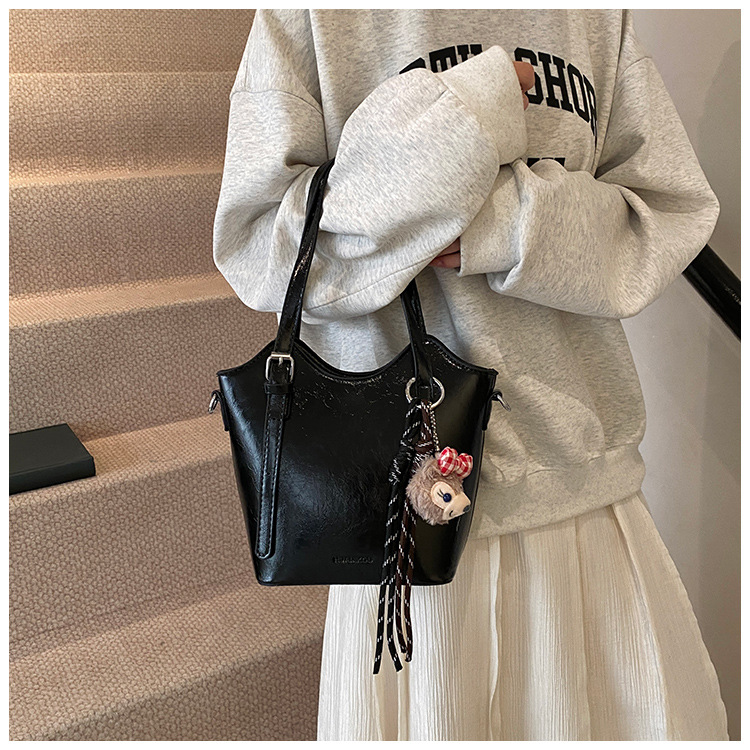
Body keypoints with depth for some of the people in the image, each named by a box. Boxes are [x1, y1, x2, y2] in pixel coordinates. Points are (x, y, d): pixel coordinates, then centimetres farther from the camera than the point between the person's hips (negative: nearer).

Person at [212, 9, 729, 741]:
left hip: (584, 460, 4)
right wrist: (465, 125, -17)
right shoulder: (310, 17, -1)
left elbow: (676, 210, 4)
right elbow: (253, 242, -9)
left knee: (662, 719, 16)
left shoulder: (603, 16, 9)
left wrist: (509, 220, -14)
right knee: (435, 718, 10)